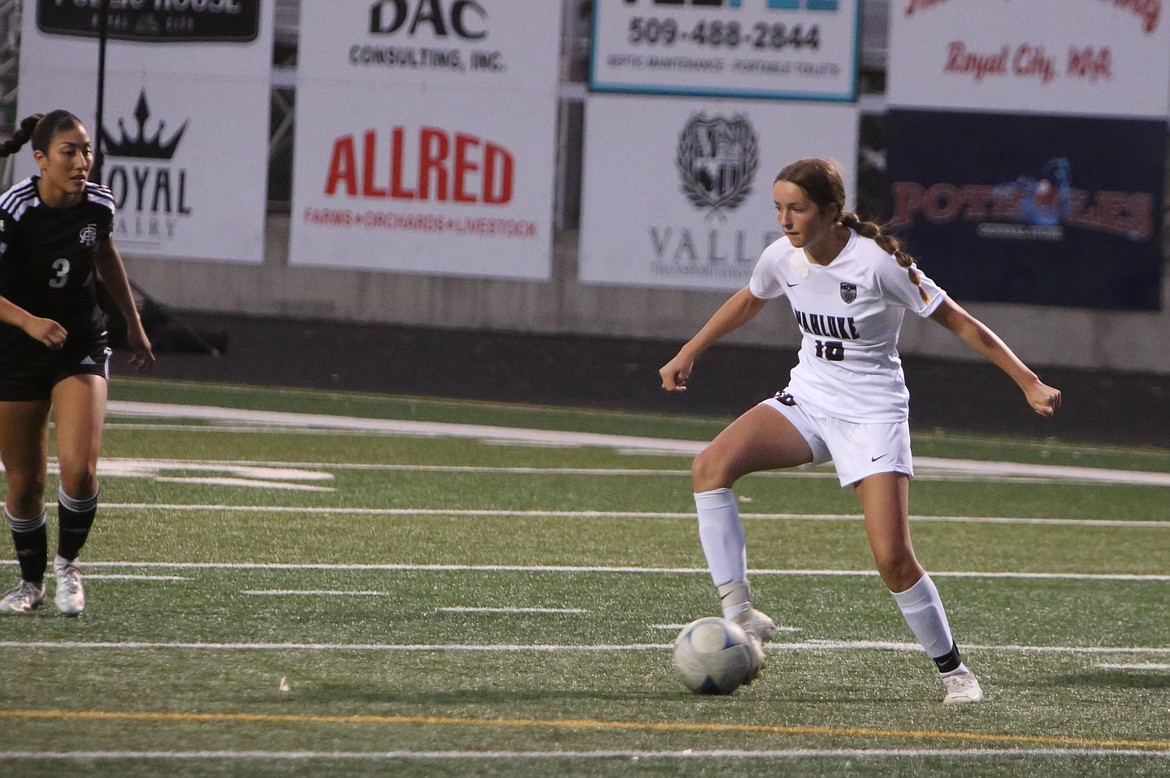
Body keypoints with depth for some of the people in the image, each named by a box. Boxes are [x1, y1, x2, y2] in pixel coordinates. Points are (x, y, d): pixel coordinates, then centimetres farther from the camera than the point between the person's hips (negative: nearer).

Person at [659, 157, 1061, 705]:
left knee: (893, 558, -16)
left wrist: (1029, 383, -14)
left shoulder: (878, 263, -20)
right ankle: (740, 615, -18)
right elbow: (748, 301, 20)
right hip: (808, 398, 5)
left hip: (873, 411, -5)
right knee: (710, 465, -20)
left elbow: (958, 321, -13)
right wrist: (689, 352, 24)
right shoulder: (782, 257, -4)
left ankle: (951, 669, 6)